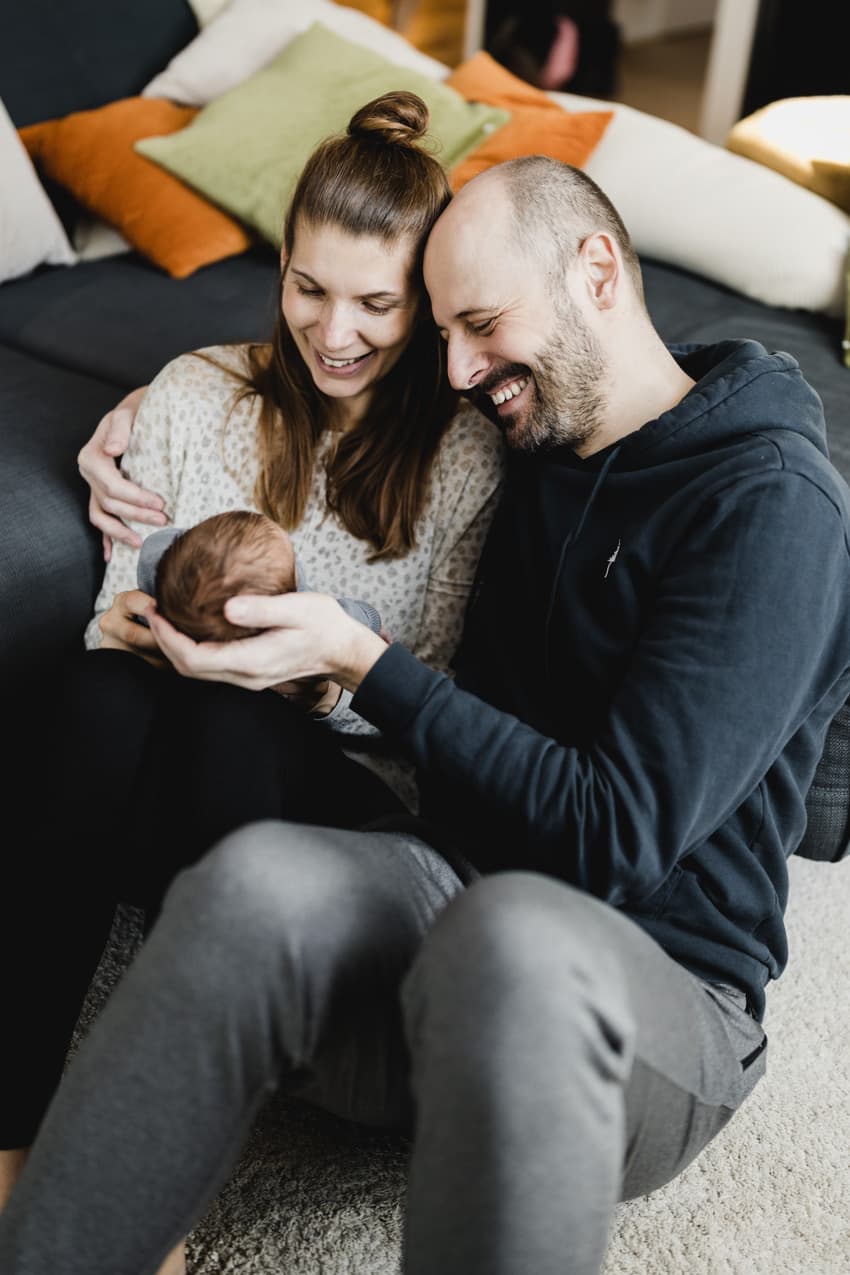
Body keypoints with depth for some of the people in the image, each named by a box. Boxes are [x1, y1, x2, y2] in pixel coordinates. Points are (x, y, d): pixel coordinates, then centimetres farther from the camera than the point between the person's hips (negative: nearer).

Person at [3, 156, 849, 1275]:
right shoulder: (530, 438, 12)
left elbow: (614, 840, -17)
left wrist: (358, 663, -16)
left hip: (660, 990, -5)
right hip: (456, 884, 5)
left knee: (516, 935, -42)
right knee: (260, 874, -31)